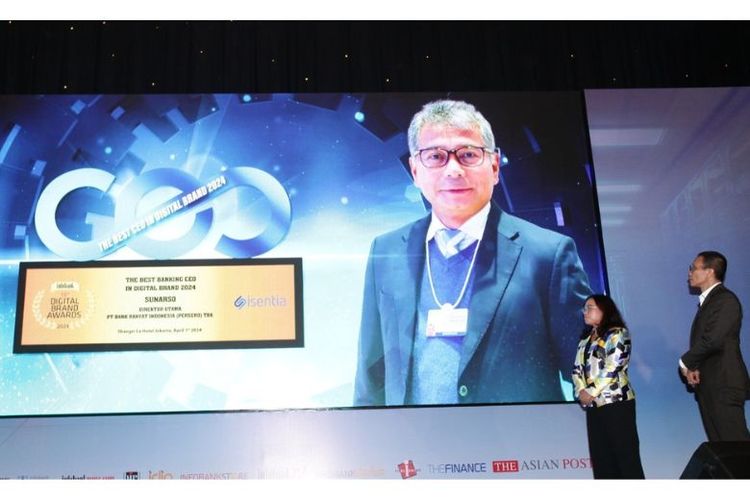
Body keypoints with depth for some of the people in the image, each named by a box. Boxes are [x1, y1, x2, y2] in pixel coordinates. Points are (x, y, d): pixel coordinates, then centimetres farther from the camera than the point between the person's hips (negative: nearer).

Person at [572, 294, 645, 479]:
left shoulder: (617, 333, -3)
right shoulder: (585, 338, 19)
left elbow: (612, 368, -14)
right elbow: (577, 368, 11)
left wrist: (591, 393, -13)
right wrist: (581, 391, -7)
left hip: (616, 402, -7)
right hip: (593, 405, 7)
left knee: (626, 455, -5)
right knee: (601, 458, 5)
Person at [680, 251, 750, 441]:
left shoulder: (726, 300, -12)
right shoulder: (707, 301, 17)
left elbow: (713, 340, -22)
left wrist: (686, 362, -9)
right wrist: (693, 367, -3)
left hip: (724, 385, -9)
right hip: (707, 385, 9)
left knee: (734, 442, -8)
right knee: (718, 442, 11)